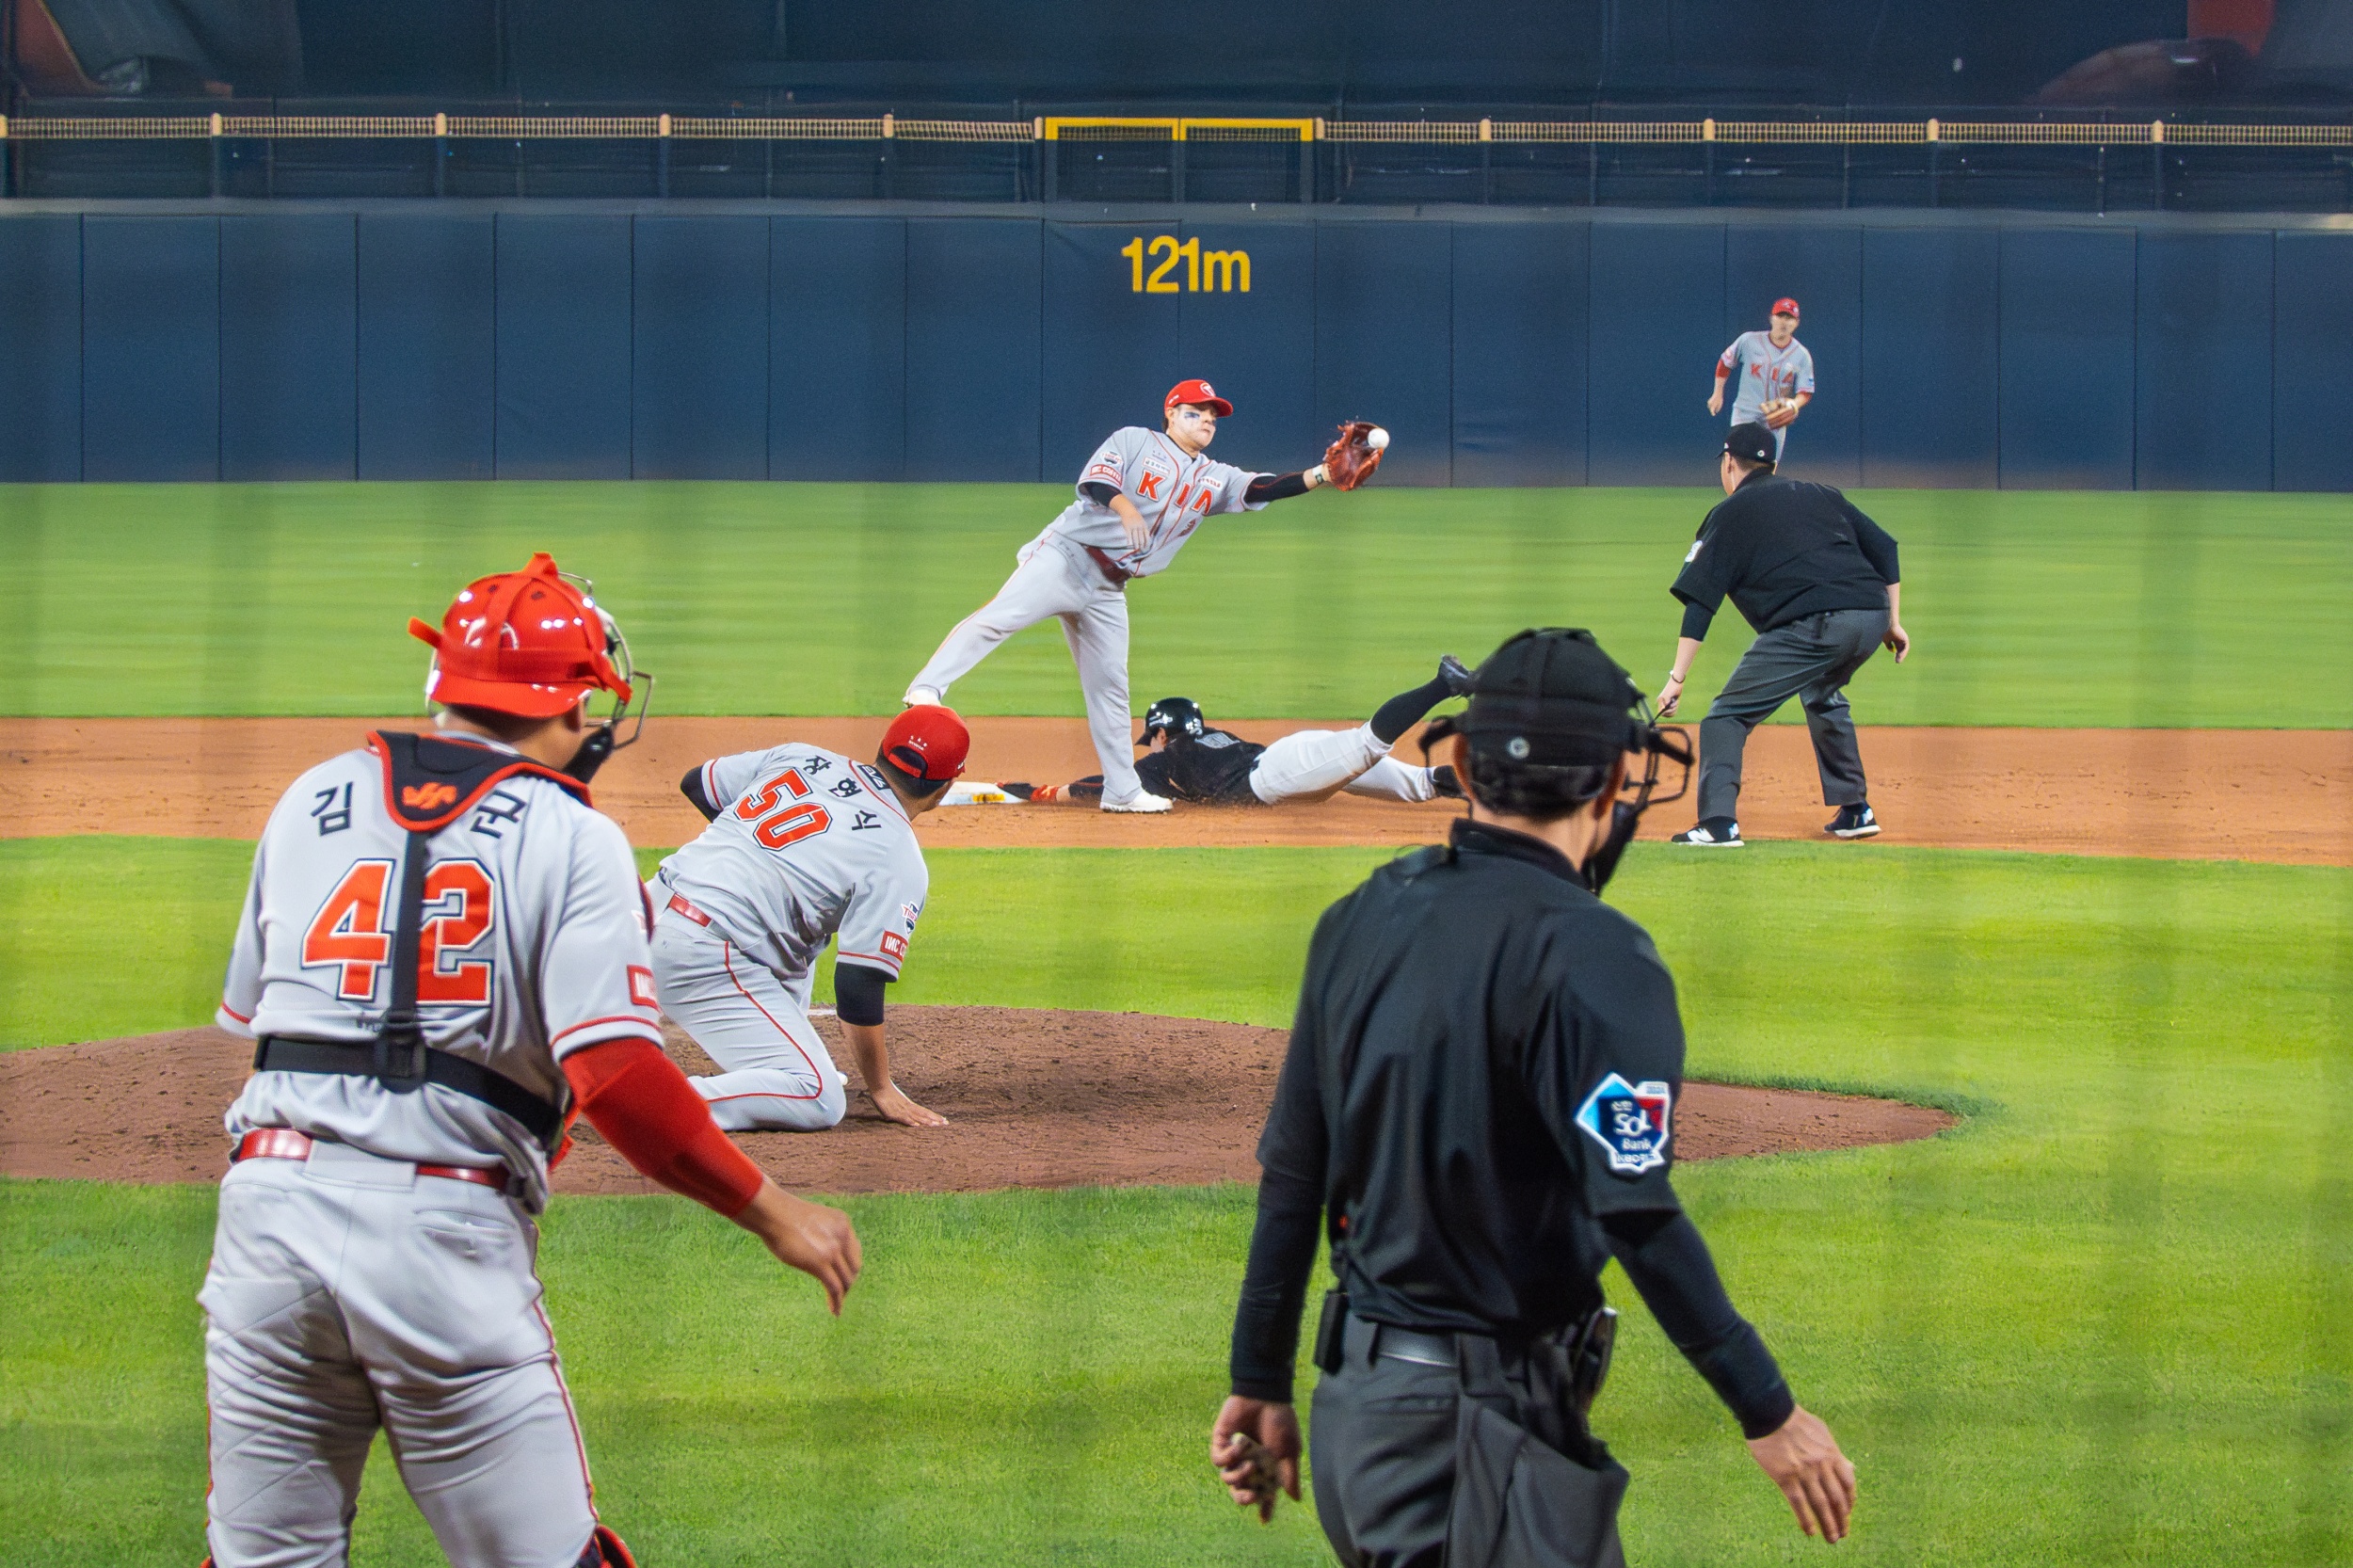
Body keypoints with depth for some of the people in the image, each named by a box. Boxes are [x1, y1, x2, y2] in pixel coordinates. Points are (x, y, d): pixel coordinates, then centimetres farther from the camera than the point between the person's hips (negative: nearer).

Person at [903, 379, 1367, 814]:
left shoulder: (1216, 479, 15)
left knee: (1110, 685, 8)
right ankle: (926, 690, -33)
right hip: (1066, 556, -6)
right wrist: (1125, 507, -34)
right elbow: (1094, 478, -15)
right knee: (1000, 616, -26)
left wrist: (1322, 475, -11)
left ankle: (1122, 790, 12)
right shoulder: (1134, 442, 0)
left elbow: (1265, 489, 3)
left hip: (1107, 589, 6)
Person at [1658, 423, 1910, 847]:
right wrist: (1893, 620, 25)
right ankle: (1856, 812, 32)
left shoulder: (1730, 514, 13)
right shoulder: (1821, 494, 28)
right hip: (1872, 617, 6)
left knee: (1728, 714, 1)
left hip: (1811, 625, -6)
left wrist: (1677, 679, 1)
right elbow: (1884, 548, 21)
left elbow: (1699, 602, 5)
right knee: (1823, 696, 34)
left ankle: (1719, 823, -15)